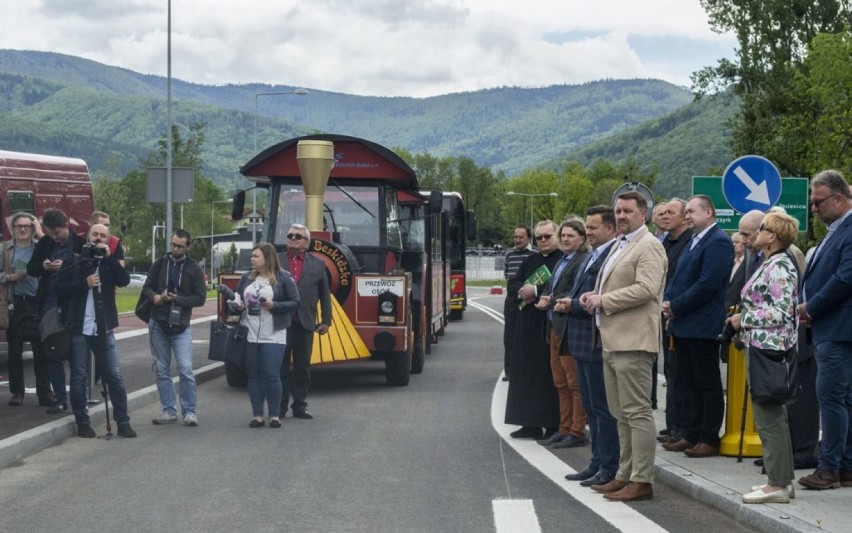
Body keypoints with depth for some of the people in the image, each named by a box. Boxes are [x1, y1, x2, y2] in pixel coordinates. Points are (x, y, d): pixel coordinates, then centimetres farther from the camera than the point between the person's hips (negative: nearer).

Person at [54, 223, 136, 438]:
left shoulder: (110, 263, 10)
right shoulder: (76, 261, 4)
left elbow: (124, 280, -9)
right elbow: (60, 287, -6)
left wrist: (108, 257, -13)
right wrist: (85, 283, -17)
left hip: (103, 329, 1)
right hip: (79, 329, -1)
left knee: (114, 376, 0)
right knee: (79, 377, 2)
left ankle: (123, 422, 5)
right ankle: (83, 423, 10)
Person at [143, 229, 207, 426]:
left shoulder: (194, 269, 0)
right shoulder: (160, 264, 5)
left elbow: (200, 297, -4)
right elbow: (147, 287, 8)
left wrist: (177, 299, -17)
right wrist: (154, 297, -14)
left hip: (181, 327, -3)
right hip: (158, 324, 3)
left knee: (186, 369, -9)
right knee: (161, 370, 7)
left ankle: (189, 411, 0)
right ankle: (169, 411, 15)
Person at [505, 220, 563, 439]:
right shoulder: (531, 260, 18)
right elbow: (513, 285, 15)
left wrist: (536, 290, -14)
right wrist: (523, 291, -7)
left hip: (550, 325, -7)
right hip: (528, 325, 7)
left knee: (550, 376, -5)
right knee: (528, 373, 7)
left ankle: (553, 425, -1)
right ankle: (531, 424, 12)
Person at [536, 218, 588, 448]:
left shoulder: (583, 261, -12)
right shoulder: (562, 261, 18)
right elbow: (551, 290, 22)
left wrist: (551, 301, -11)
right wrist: (545, 299, 1)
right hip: (555, 328, 10)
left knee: (575, 383, -4)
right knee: (560, 383, 12)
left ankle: (577, 432, 1)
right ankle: (564, 429, 18)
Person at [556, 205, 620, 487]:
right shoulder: (592, 256, 16)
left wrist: (573, 305, -15)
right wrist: (566, 301, 1)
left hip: (598, 344, -10)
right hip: (582, 342, 10)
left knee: (603, 409, -3)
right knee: (591, 408, 16)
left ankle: (608, 469, 4)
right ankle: (597, 463, 25)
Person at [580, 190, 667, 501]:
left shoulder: (648, 247, -10)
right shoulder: (620, 245, 20)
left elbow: (646, 288, -22)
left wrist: (604, 301, -16)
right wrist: (594, 296, 7)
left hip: (633, 342, -10)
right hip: (613, 341, 10)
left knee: (637, 412, -7)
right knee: (621, 414, 14)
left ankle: (642, 481, -5)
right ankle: (625, 474, 21)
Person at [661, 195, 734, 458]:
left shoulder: (718, 242, -13)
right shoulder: (694, 241, 18)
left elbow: (708, 284, -21)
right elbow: (678, 278, 20)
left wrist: (676, 307, -16)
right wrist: (668, 302, 2)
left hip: (703, 325, -10)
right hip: (684, 325, 10)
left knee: (708, 384, -2)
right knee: (689, 382, 13)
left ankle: (709, 440, 2)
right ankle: (691, 434, 19)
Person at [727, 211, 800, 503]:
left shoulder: (780, 266, -15)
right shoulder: (768, 264, 15)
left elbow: (781, 312, -21)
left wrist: (743, 319, -13)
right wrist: (743, 319, 10)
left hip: (770, 348, -10)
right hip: (760, 347, 10)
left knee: (769, 417, -7)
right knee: (770, 416, 13)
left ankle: (777, 485, -3)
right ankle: (778, 478, 19)